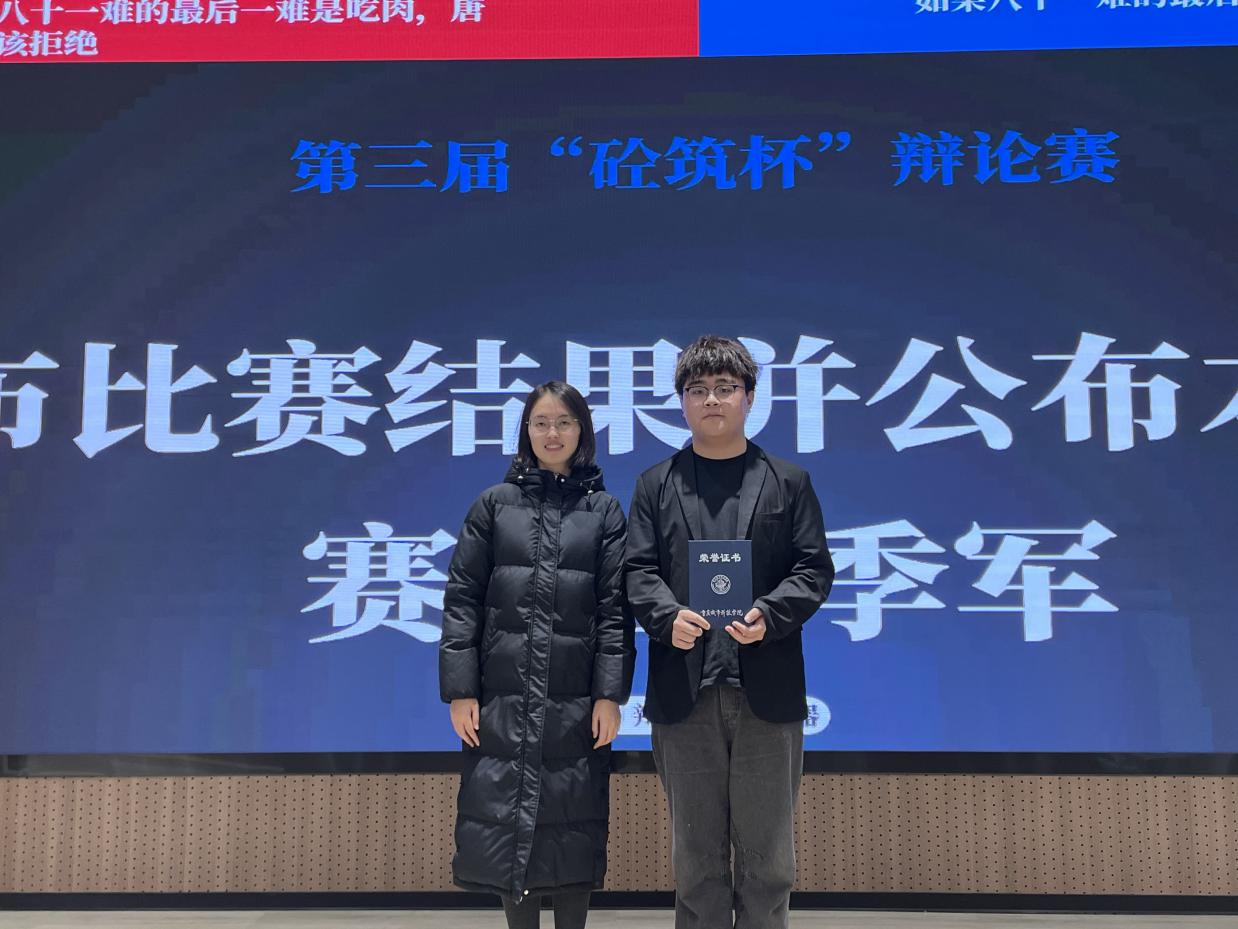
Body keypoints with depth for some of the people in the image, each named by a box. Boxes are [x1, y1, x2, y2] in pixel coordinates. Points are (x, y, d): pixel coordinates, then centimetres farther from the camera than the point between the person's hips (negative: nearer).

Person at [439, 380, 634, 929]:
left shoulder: (604, 510, 6)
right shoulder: (494, 504, 6)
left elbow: (616, 607, 1)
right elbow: (462, 599, 3)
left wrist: (610, 693, -7)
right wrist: (460, 689, -4)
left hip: (576, 698, 0)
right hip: (503, 696, 1)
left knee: (573, 824, 5)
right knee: (503, 821, 3)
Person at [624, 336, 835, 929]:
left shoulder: (788, 482, 10)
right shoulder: (656, 484, 11)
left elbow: (814, 568, 3)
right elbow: (638, 569, 3)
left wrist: (768, 615, -15)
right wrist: (667, 616, -17)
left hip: (767, 689, 0)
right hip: (684, 689, 1)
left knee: (767, 849, 6)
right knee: (696, 852, 8)